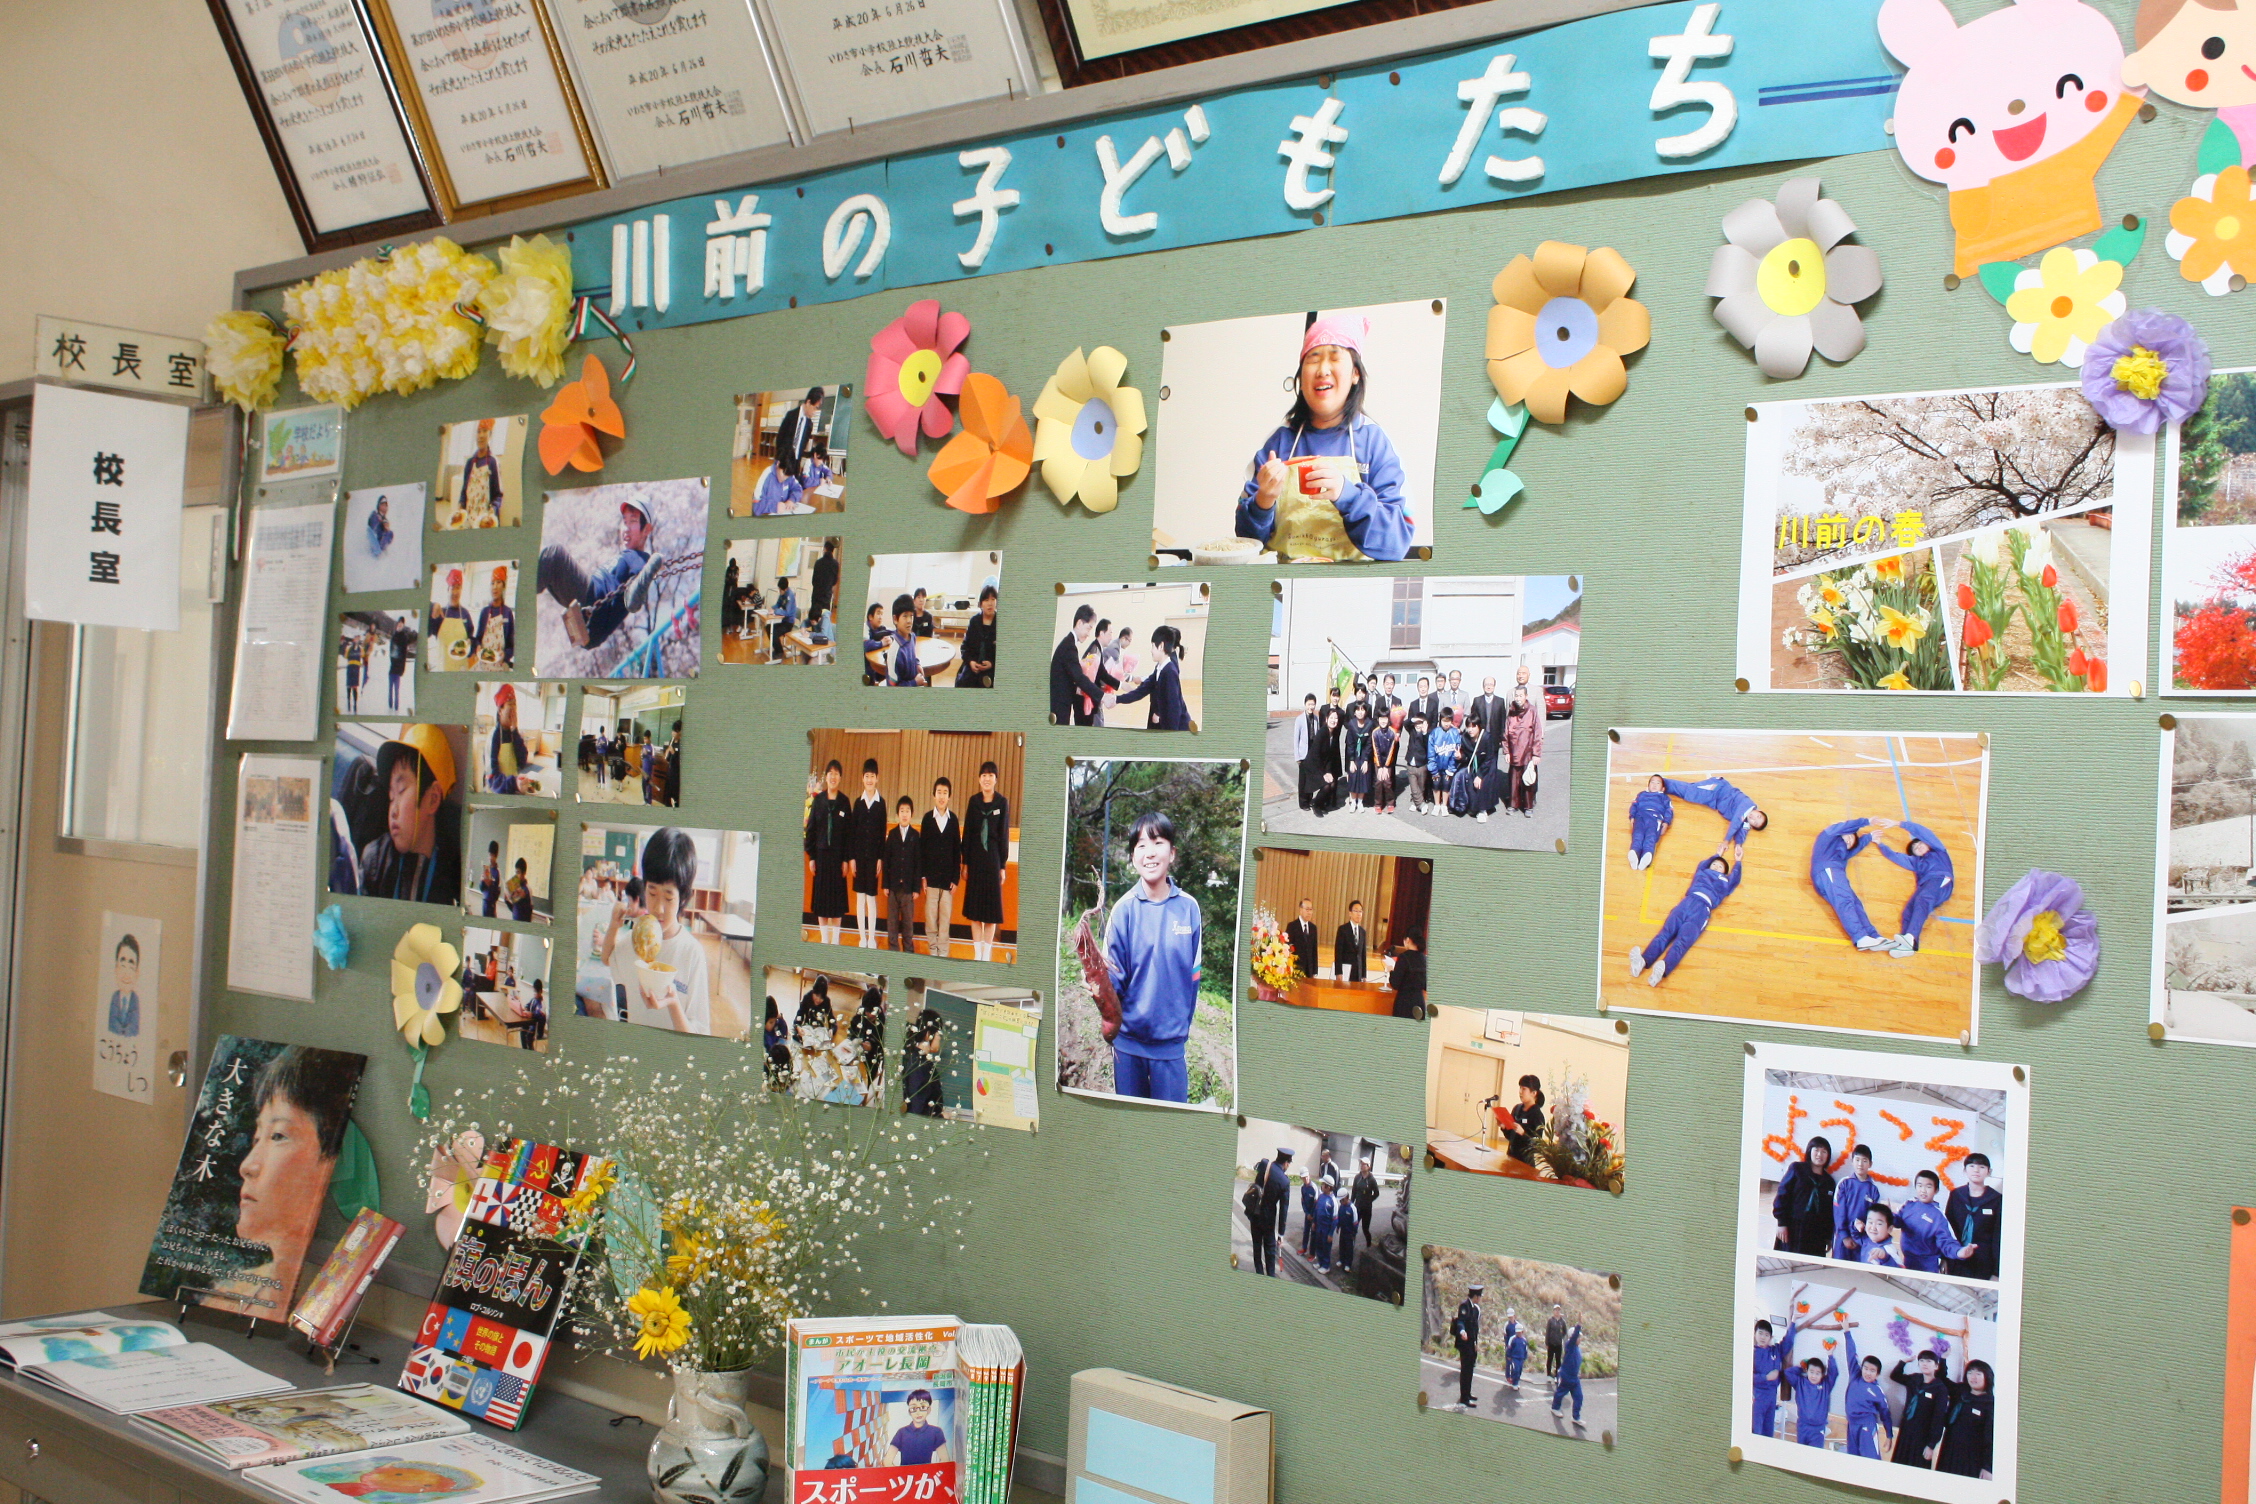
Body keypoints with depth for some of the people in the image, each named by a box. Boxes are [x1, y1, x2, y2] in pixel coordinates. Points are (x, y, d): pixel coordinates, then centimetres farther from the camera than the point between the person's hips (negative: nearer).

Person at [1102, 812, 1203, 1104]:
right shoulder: (1124, 908, -6)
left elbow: (1193, 975, 4)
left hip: (1171, 1041, 0)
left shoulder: (1188, 908, -3)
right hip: (1129, 1038, 0)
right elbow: (1115, 977, -5)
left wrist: (1182, 1026, 4)